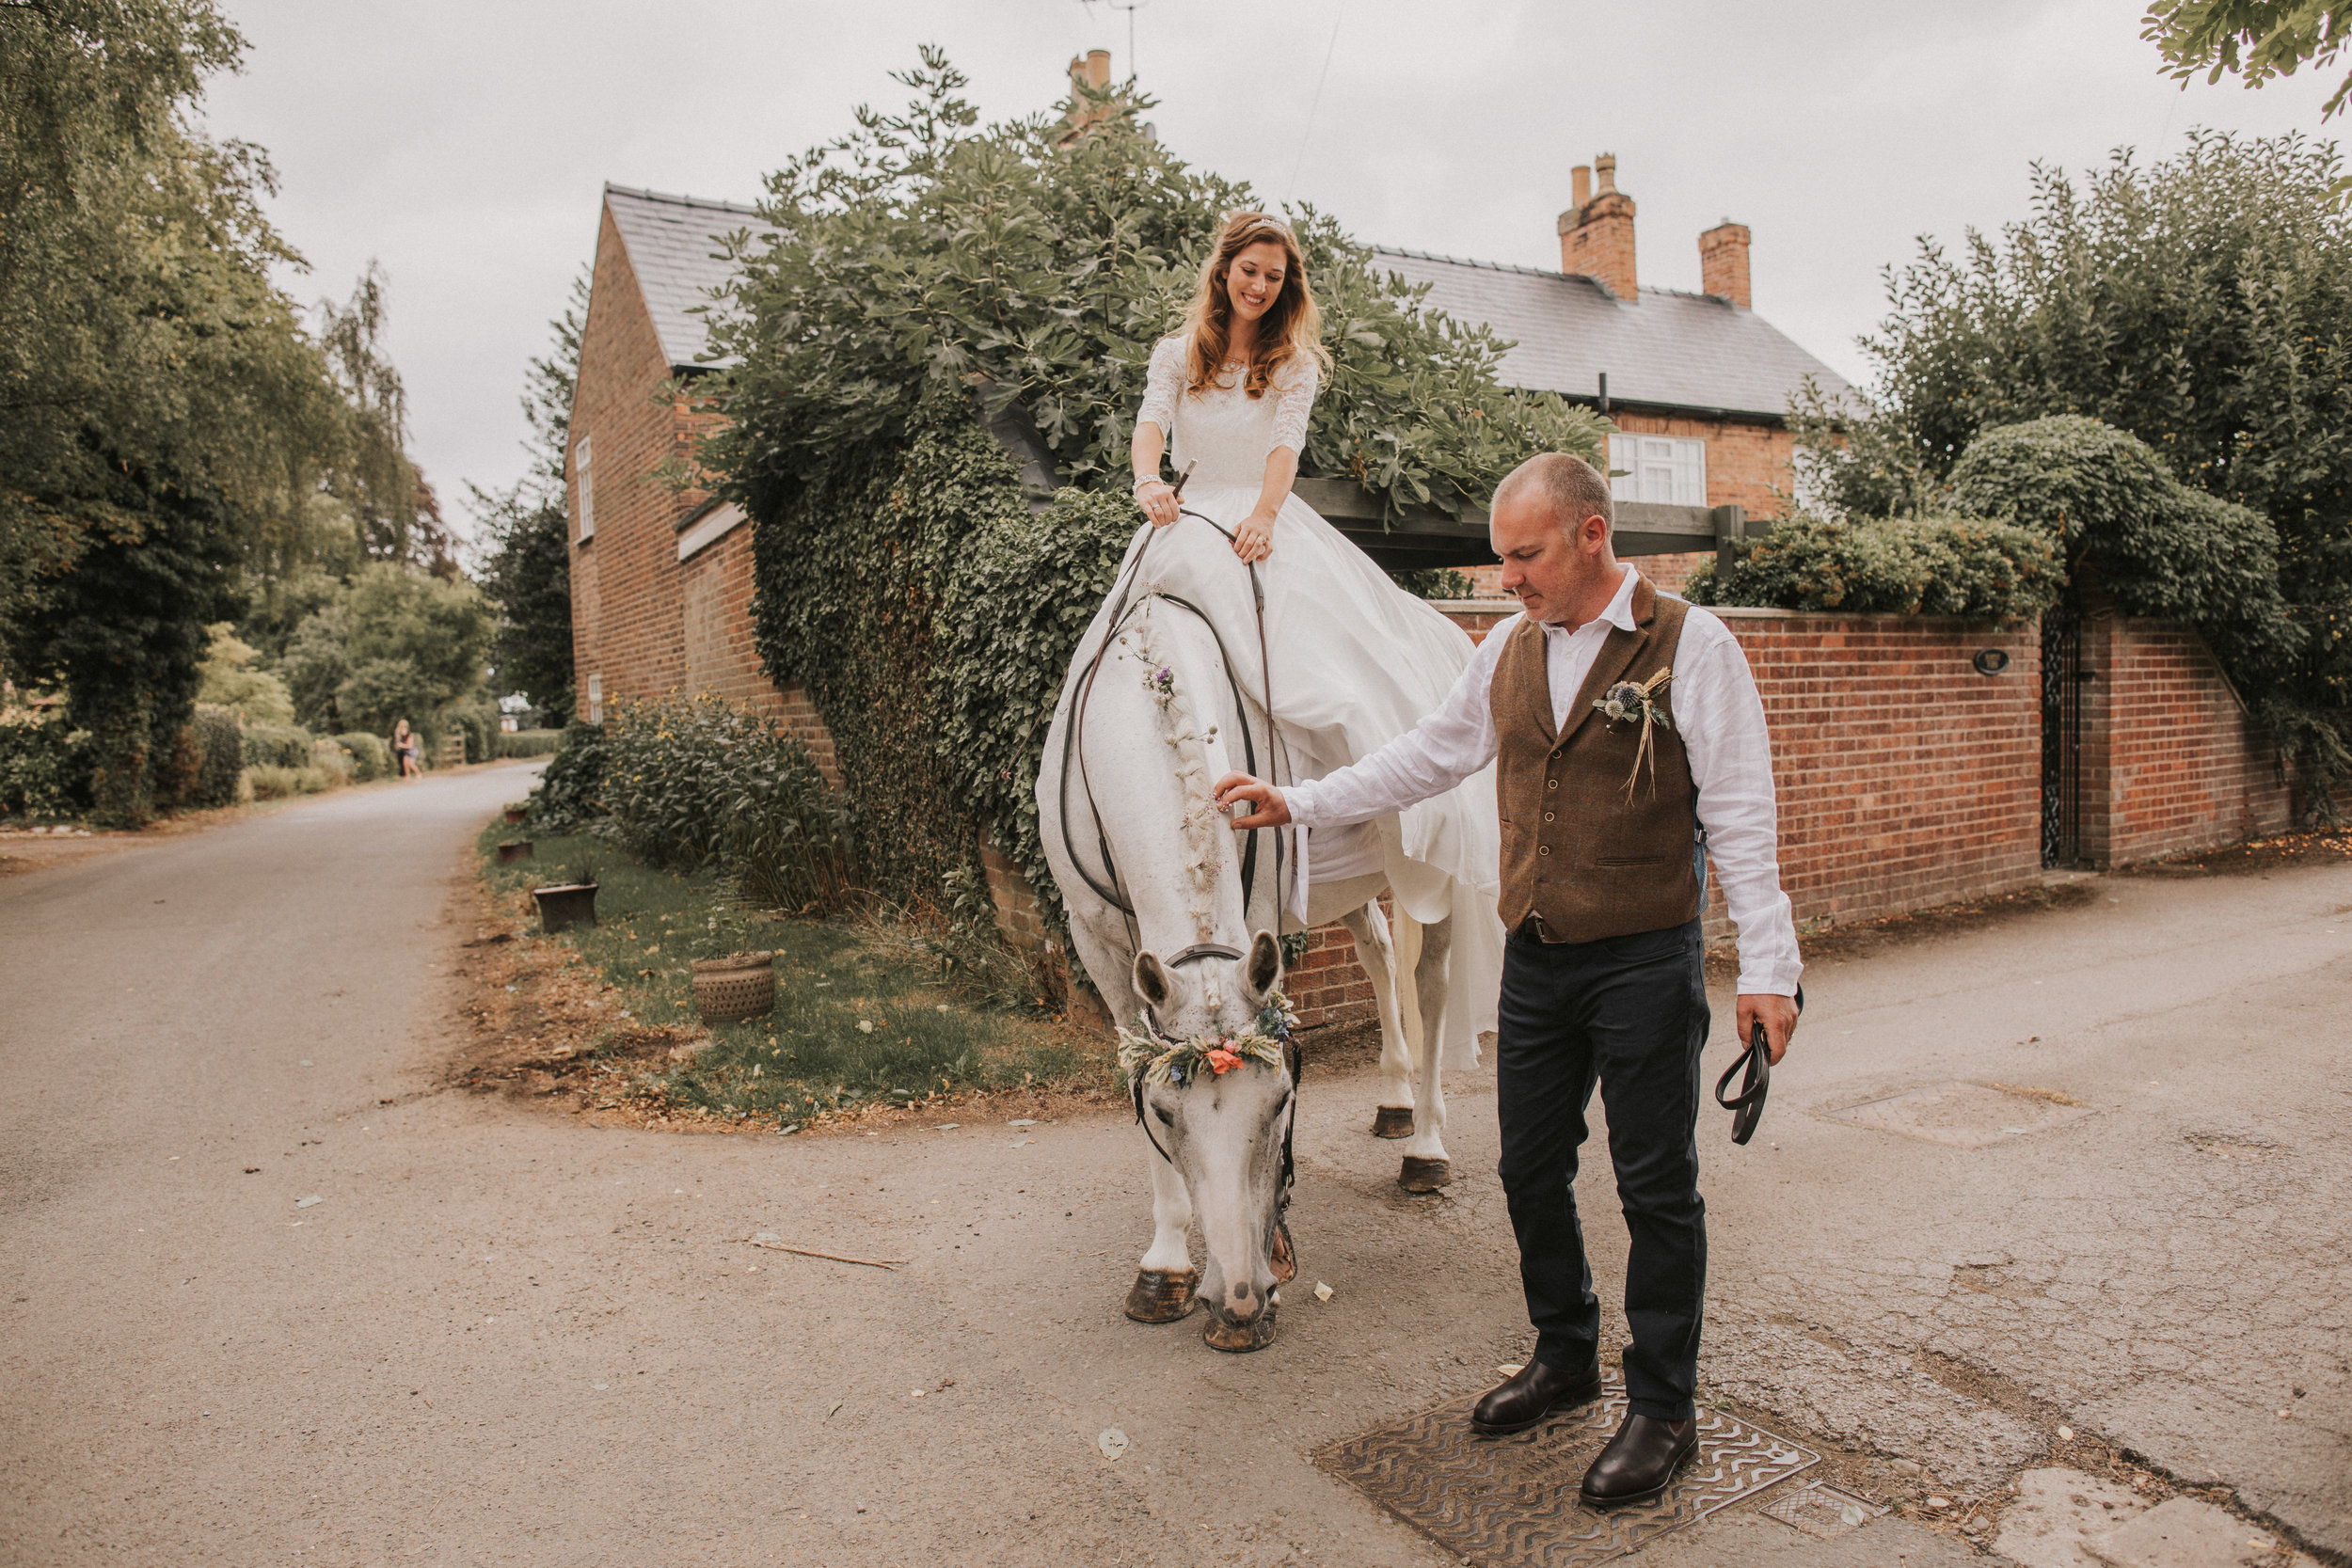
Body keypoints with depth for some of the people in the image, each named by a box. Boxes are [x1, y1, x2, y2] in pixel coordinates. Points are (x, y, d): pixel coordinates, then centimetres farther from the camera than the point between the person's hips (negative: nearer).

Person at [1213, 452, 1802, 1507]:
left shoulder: (1690, 646, -9)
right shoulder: (1510, 647, 7)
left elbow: (1740, 818, -9)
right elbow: (1428, 757, 15)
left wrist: (1767, 966, -11)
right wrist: (1295, 803, 12)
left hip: (1645, 963, -5)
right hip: (1534, 959, 6)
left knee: (1655, 1189, 5)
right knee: (1531, 1171, 14)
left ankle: (1662, 1410, 23)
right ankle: (1565, 1358, 36)